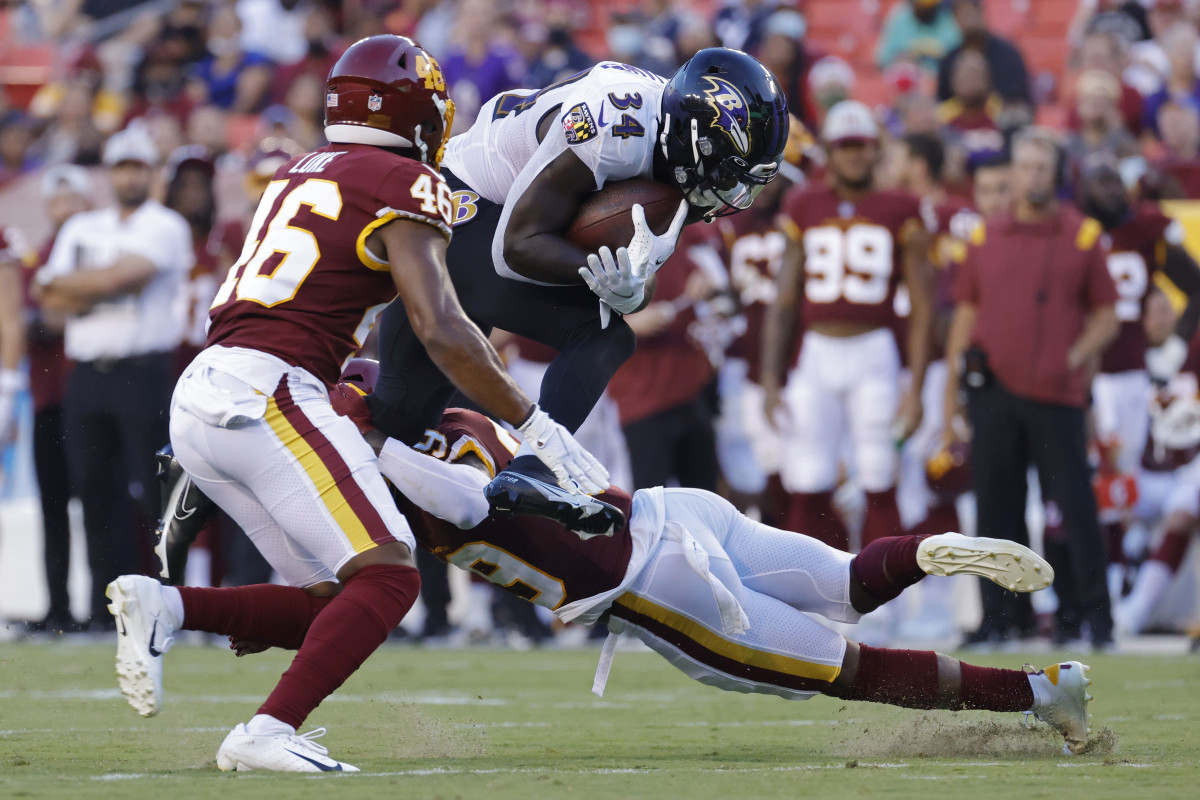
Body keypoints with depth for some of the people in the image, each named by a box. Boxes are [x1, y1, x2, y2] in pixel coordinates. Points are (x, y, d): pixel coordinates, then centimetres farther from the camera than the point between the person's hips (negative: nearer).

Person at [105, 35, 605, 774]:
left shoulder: (300, 174, 23)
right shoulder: (406, 185, -2)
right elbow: (441, 330, -9)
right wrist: (536, 427, -4)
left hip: (200, 393, 9)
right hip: (264, 389, -9)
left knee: (332, 600, 11)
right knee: (388, 579, -12)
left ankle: (163, 609, -2)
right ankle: (267, 734, -25)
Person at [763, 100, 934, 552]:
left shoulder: (898, 214, 4)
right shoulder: (805, 211, 10)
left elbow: (922, 308, 4)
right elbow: (784, 302, 12)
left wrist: (915, 388, -3)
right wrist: (771, 379, 4)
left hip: (875, 354, -2)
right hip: (816, 356, 2)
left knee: (880, 488, -3)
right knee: (808, 492, -4)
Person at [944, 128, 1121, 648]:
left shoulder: (1082, 235, 5)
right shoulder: (985, 237, 11)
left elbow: (1106, 316, 8)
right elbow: (966, 313, 15)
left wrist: (1079, 355, -10)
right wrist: (952, 386, 10)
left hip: (1056, 392, -2)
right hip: (994, 389, 2)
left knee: (1075, 506, -4)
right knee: (996, 507, 4)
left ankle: (1092, 613, 2)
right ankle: (1003, 614, 11)